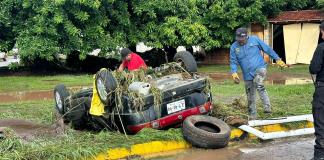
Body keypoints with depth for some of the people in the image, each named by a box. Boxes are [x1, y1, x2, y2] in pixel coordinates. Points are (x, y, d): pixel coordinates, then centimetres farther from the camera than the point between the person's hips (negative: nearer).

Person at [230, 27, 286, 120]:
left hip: (260, 68, -3)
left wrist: (277, 59, 7)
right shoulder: (234, 47, -1)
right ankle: (252, 116, 25)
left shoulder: (254, 40, -4)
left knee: (258, 84, -34)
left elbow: (268, 49, 4)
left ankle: (267, 106, -32)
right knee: (250, 96, 9)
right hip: (248, 75, 4)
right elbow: (233, 62, 0)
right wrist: (234, 73, -19)